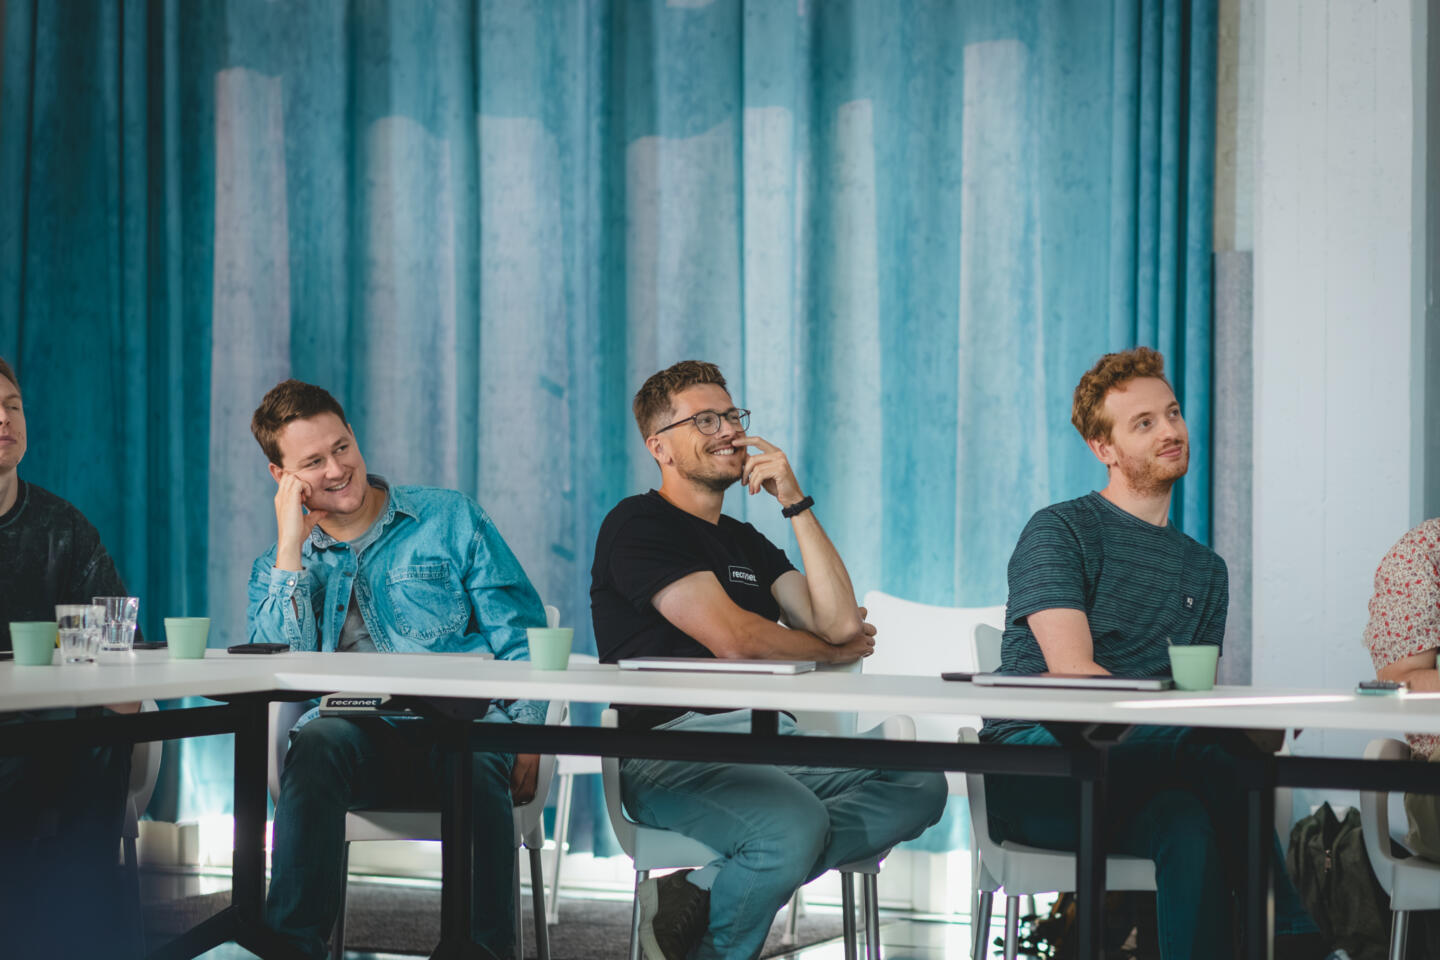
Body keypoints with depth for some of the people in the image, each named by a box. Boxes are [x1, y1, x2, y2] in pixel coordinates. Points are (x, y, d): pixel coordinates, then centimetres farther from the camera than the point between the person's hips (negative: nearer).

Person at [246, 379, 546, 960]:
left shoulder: (451, 520, 14)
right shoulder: (280, 568, 19)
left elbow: (519, 640, 7)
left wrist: (524, 736, -10)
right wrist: (292, 546, 0)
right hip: (358, 742, 1)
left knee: (476, 760, -37)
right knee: (318, 741, -34)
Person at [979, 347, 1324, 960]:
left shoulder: (1206, 570, 23)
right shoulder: (1058, 532, 3)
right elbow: (1071, 673, -11)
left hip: (1140, 778, 5)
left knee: (1188, 820, -35)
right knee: (1197, 746, -35)